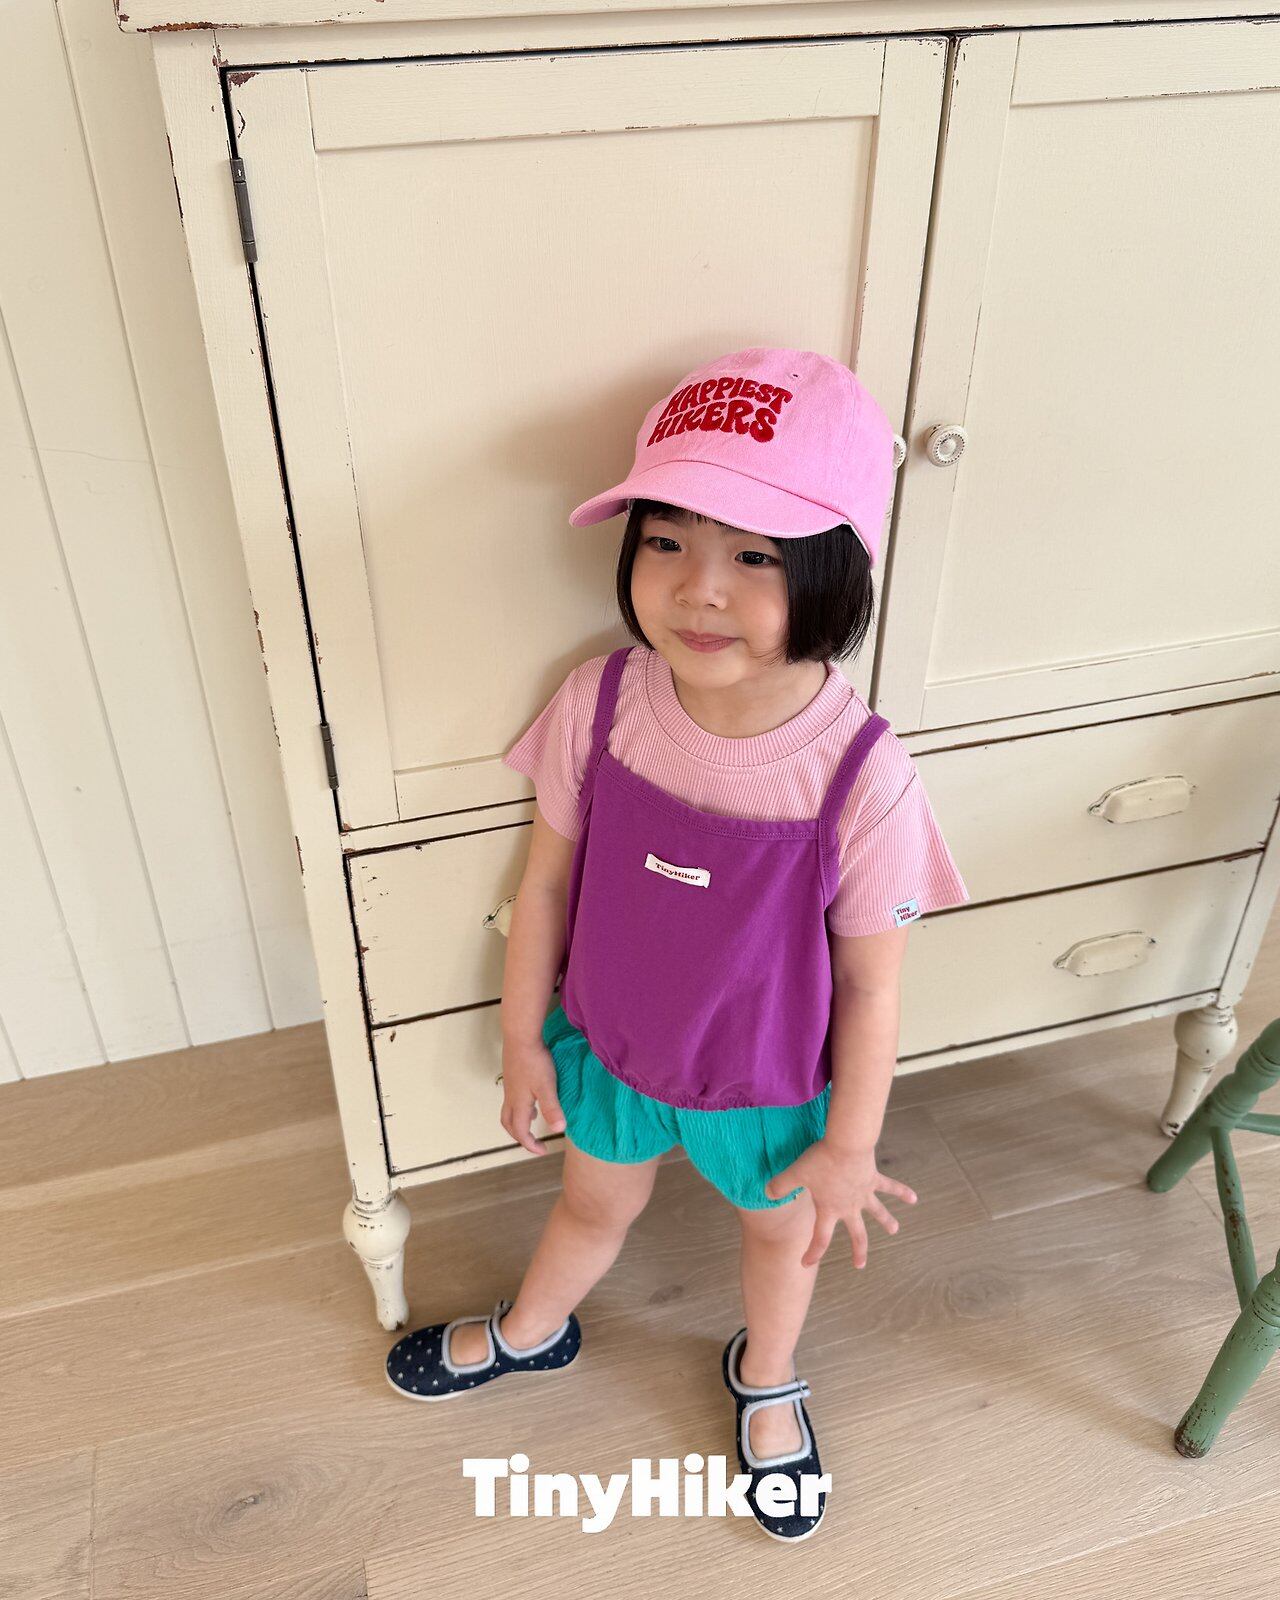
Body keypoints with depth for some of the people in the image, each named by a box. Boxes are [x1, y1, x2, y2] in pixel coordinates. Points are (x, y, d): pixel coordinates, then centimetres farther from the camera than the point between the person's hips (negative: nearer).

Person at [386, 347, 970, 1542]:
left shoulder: (862, 776, -33)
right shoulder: (599, 704, -25)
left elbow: (870, 985, -18)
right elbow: (549, 877, -9)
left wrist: (848, 1145, -6)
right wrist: (523, 1037, 2)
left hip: (772, 1086, -2)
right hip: (608, 1044, 2)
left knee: (781, 1231, 29)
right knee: (596, 1201, 31)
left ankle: (765, 1380, 63)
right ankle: (530, 1333, 64)